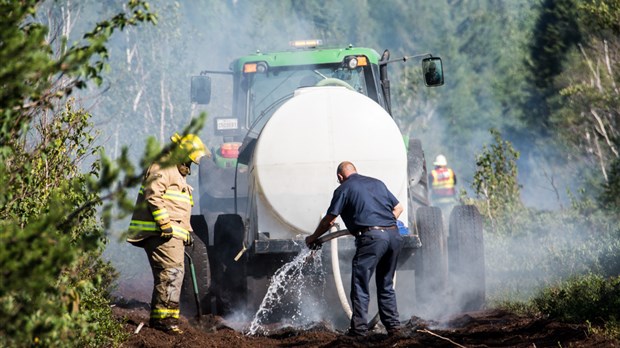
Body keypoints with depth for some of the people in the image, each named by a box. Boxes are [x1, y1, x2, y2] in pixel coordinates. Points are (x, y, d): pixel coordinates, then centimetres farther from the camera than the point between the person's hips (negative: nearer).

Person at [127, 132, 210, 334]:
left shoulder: (177, 174, 28)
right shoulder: (162, 169, -7)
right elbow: (153, 196, -20)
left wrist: (187, 231, 28)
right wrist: (165, 224, -23)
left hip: (172, 234, 11)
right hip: (160, 233, -11)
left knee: (167, 274, 12)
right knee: (172, 271, -17)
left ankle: (158, 318, 17)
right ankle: (165, 318, -19)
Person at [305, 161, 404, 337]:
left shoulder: (344, 189, 6)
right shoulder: (377, 183, 22)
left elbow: (328, 220, 7)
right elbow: (398, 207, 25)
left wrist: (313, 238, 21)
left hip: (371, 237, -6)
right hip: (394, 234, 6)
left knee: (360, 286, 0)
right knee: (386, 285, 18)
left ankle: (359, 328, -5)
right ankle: (393, 325, 16)